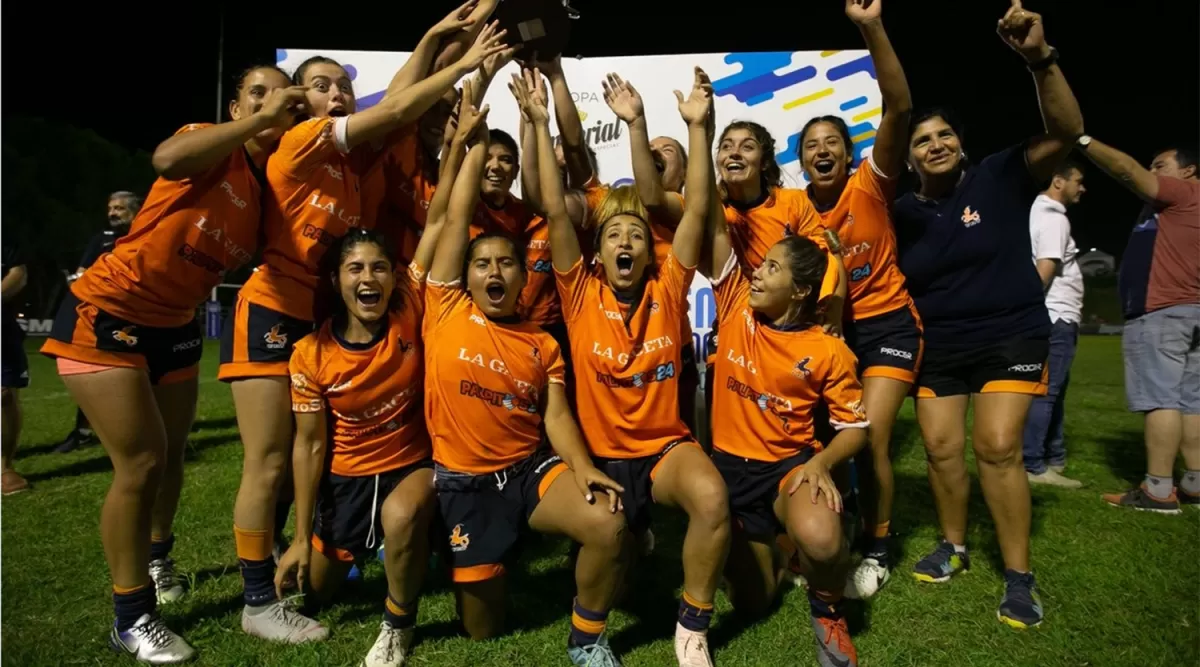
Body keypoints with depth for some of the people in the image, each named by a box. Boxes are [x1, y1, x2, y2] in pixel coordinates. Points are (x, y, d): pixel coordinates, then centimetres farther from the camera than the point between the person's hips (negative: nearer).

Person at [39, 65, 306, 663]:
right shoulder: (214, 148, -16)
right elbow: (168, 158, -40)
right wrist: (258, 121, -34)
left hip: (174, 326, 7)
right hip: (105, 315, -7)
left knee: (170, 455, 17)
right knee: (141, 461, -8)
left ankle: (156, 558, 45)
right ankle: (131, 618, 8)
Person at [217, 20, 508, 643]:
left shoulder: (356, 161, 8)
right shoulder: (298, 143, -9)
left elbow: (393, 102, -2)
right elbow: (395, 109, -13)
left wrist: (432, 39, -1)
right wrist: (464, 65, -11)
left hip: (323, 318, 7)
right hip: (272, 313, -7)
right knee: (268, 464, -3)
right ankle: (259, 602, 8)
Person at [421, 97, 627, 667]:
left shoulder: (543, 344, 6)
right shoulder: (445, 311, -2)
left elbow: (556, 415, -1)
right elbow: (456, 219, -5)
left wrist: (583, 468, -20)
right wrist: (474, 142, -1)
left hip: (531, 469, 2)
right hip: (463, 480, -1)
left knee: (608, 522, -26)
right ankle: (478, 568, 38)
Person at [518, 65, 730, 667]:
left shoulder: (668, 290, 0)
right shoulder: (581, 294, -2)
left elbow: (696, 209, -8)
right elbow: (555, 212, -10)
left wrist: (697, 126, -14)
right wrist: (541, 123, -13)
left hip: (666, 446, 0)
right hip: (600, 453, 0)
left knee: (712, 497, -30)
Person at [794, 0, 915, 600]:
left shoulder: (871, 186, -12)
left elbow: (899, 109, -25)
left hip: (886, 323, -3)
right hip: (826, 327, 3)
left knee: (870, 438, -12)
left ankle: (877, 550, 10)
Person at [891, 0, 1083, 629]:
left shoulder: (999, 178, -6)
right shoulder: (901, 214, 0)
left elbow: (1065, 131, -19)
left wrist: (1040, 59, -33)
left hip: (1011, 337, -3)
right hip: (937, 346, 4)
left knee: (997, 445, -12)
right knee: (941, 446, 3)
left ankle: (1019, 576, 3)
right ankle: (953, 546, 27)